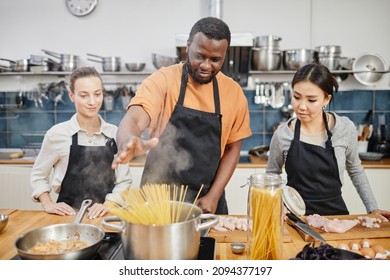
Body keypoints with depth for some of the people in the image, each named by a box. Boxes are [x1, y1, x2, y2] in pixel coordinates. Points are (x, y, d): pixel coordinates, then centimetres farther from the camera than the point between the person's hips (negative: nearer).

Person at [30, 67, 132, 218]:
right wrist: (48, 205, -3)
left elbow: (124, 181, 5)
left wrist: (108, 205, -9)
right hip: (70, 216, -1)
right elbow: (38, 176, 9)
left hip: (106, 215, 2)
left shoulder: (115, 133, 1)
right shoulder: (58, 133, -3)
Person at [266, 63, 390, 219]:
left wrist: (372, 209, 11)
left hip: (334, 211, 2)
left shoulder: (346, 128, -5)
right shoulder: (282, 134, -7)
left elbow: (355, 170, 12)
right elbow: (272, 174, 8)